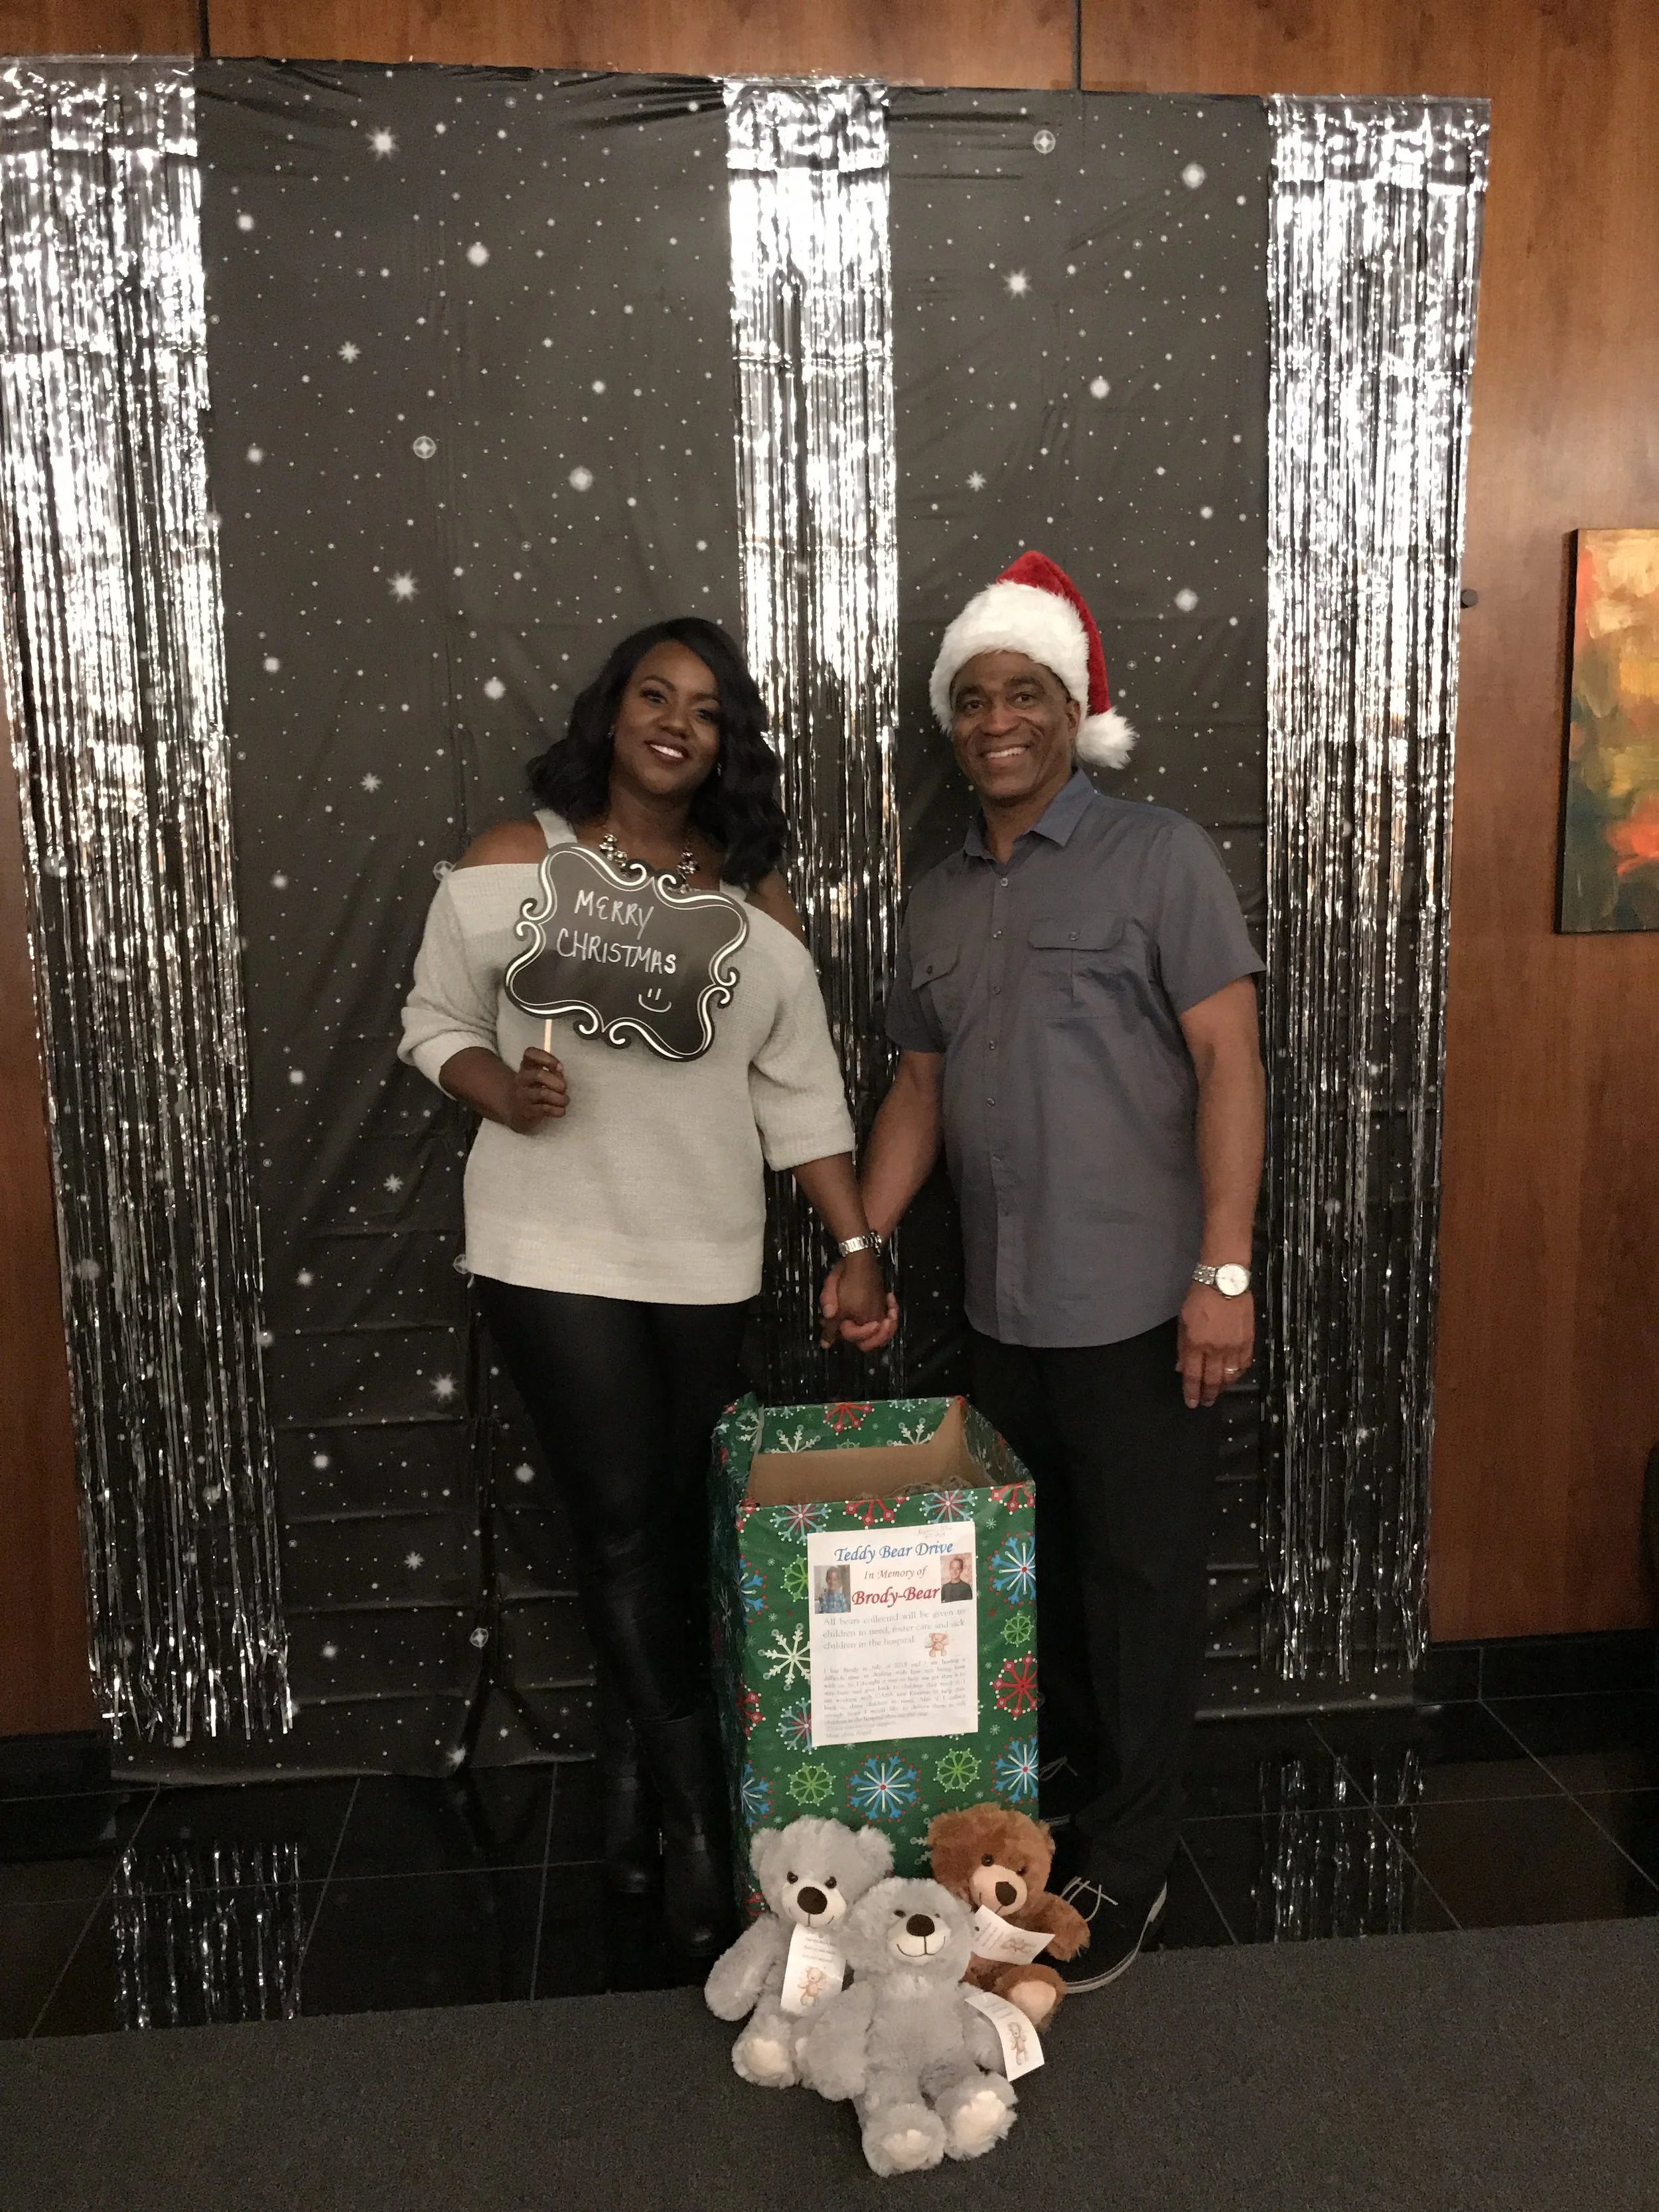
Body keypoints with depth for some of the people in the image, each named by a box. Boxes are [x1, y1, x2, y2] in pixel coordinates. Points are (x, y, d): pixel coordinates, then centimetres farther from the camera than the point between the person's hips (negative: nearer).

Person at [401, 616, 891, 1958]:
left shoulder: (755, 897, 4)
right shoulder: (512, 863, -3)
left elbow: (801, 1090, 5)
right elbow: (436, 1021, 4)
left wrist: (857, 1245, 1)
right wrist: (503, 1095, -17)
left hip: (709, 1260, 3)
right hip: (553, 1250, -3)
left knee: (671, 1524, 11)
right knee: (622, 1518, -4)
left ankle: (633, 1770, 34)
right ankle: (696, 1815, 13)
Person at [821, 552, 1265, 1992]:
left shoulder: (1159, 857, -6)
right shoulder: (941, 901, 12)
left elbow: (1229, 1060, -11)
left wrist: (1225, 1273, -17)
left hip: (1141, 1311, -5)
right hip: (1004, 1312, 6)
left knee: (1140, 1586, 6)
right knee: (1031, 1567, 18)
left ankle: (1128, 1862, 23)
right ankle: (1054, 1773, 41)